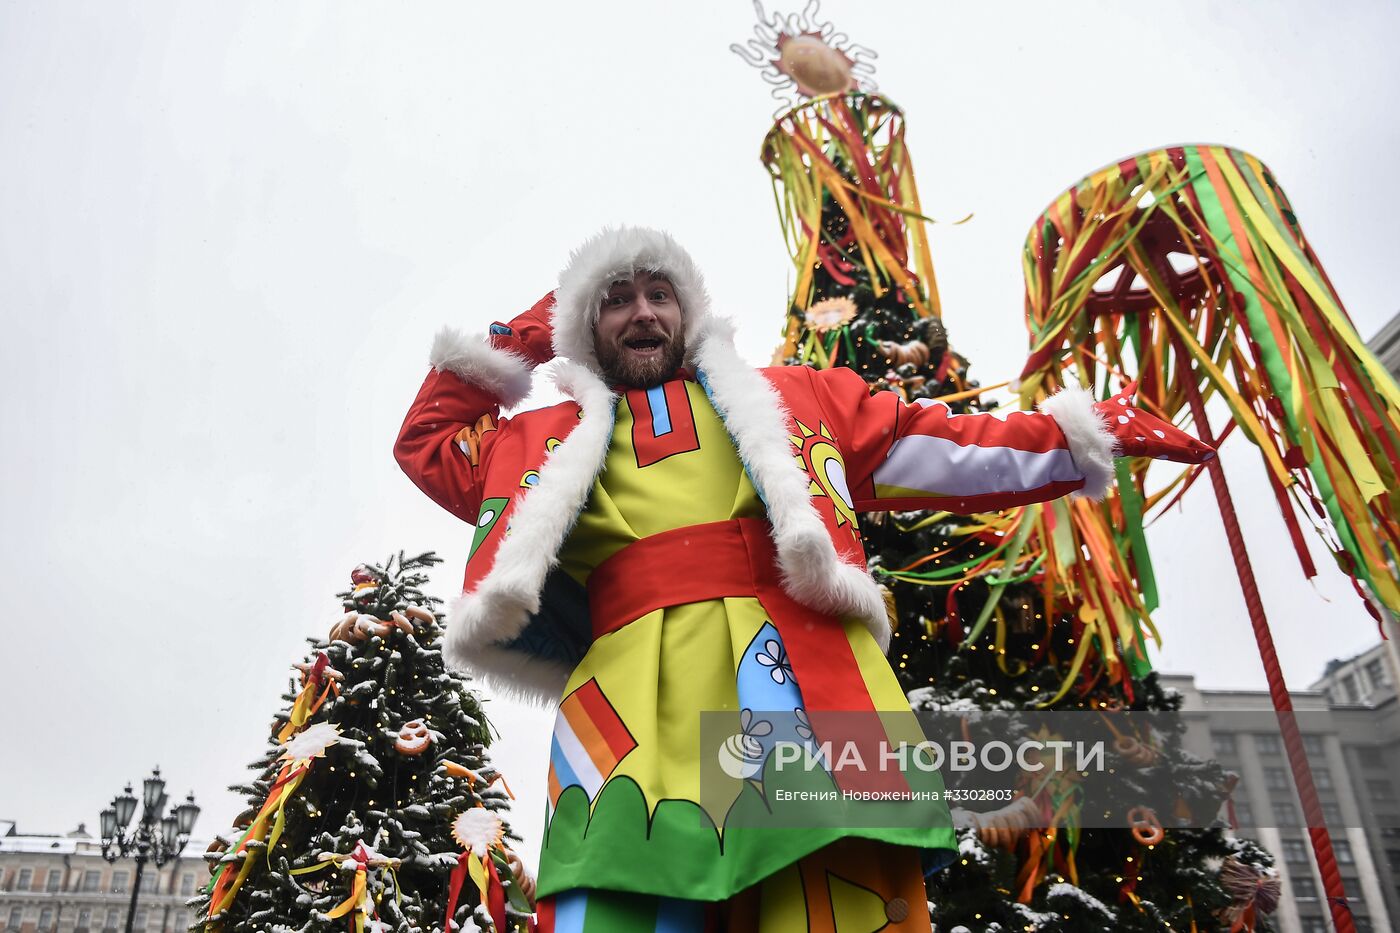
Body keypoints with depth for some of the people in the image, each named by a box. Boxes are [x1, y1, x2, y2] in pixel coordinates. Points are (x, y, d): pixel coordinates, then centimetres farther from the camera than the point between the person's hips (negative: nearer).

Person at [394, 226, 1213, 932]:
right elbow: (426, 440, 40)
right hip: (632, 702, 1)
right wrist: (514, 343, 36)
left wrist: (1081, 437, 26)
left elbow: (934, 450, 29)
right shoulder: (550, 440, 30)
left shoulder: (793, 397, 29)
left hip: (798, 677, 0)